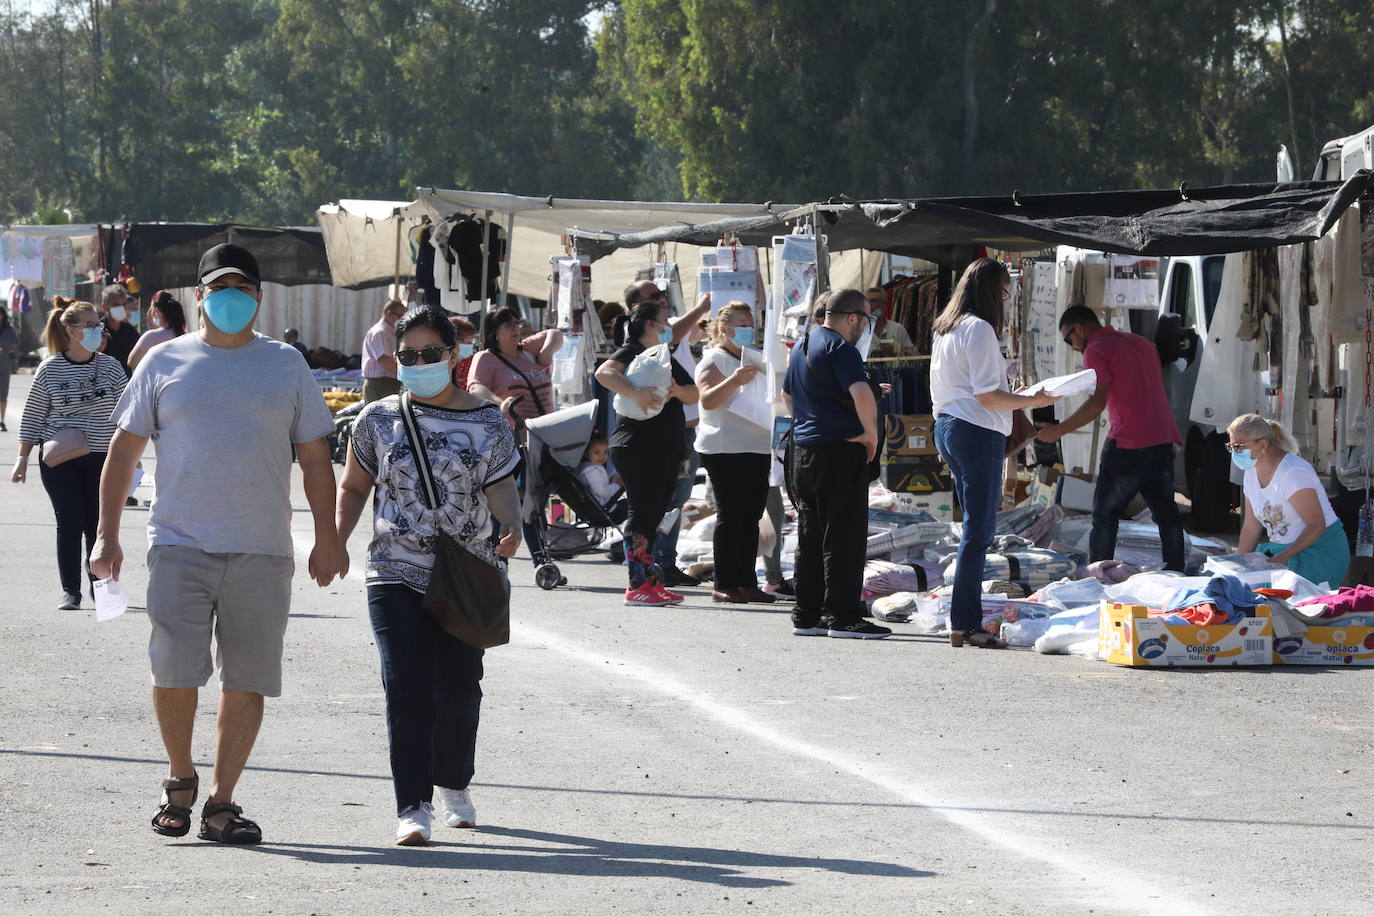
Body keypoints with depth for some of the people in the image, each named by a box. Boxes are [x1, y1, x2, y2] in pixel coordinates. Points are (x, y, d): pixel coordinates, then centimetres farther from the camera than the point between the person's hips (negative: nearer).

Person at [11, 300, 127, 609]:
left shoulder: (110, 367, 2)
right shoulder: (50, 369, -2)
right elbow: (33, 416, 4)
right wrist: (23, 458, 1)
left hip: (101, 458, 1)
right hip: (59, 460, -1)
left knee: (98, 523, 1)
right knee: (69, 522, -4)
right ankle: (70, 591, 3)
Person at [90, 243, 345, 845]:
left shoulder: (286, 365, 12)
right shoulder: (165, 362, 9)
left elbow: (314, 456, 13)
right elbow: (125, 449, 10)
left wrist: (327, 538, 6)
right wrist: (107, 535, 4)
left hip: (262, 550, 1)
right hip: (181, 543, -1)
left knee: (248, 678, 0)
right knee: (174, 666, -12)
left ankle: (221, 802, 8)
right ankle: (180, 777, 11)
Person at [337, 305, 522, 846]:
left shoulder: (487, 424, 5)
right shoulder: (378, 420, 7)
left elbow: (501, 488, 3)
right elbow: (354, 486, 17)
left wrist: (511, 526, -18)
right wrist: (338, 538, 2)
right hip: (396, 574, 0)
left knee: (459, 688, 4)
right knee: (406, 686, -12)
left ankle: (453, 785, 30)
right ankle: (412, 807, -11)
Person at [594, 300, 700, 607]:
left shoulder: (666, 358, 22)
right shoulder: (631, 352, -5)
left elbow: (694, 394, 15)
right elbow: (604, 373, -24)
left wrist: (677, 391, -8)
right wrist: (637, 394, -35)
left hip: (668, 448, 9)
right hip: (638, 446, -9)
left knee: (654, 515, 9)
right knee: (642, 514, -10)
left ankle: (650, 582, 12)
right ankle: (637, 586, -10)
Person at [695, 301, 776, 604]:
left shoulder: (757, 359, 21)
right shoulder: (714, 360, -3)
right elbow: (707, 400, -18)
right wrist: (734, 381, -31)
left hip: (758, 447, 8)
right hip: (725, 450, -8)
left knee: (751, 517, 6)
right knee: (730, 516, -8)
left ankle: (747, 582, 8)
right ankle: (725, 585, -7)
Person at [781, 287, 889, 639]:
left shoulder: (802, 346, 16)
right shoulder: (840, 348, -14)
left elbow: (787, 393, 31)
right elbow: (862, 394, -28)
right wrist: (870, 432, -15)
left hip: (802, 451, 9)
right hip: (840, 451, -9)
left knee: (810, 537, 12)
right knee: (844, 537, -5)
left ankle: (806, 614, 14)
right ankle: (841, 615, -6)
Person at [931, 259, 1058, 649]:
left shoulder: (945, 329, 16)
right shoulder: (979, 329, -13)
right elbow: (987, 397, -17)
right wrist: (1033, 400, -7)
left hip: (946, 427, 10)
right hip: (978, 431, -10)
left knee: (975, 526, 13)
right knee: (978, 530, -7)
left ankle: (967, 621, 11)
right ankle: (964, 625, -9)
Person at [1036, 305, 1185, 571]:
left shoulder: (1096, 351, -6)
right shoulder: (1141, 343, 19)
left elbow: (1097, 402, -15)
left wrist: (1058, 430, -10)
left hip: (1128, 444, -7)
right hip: (1163, 440, 7)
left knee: (1104, 514, 1)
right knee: (1166, 513, 10)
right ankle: (1176, 573, 8)